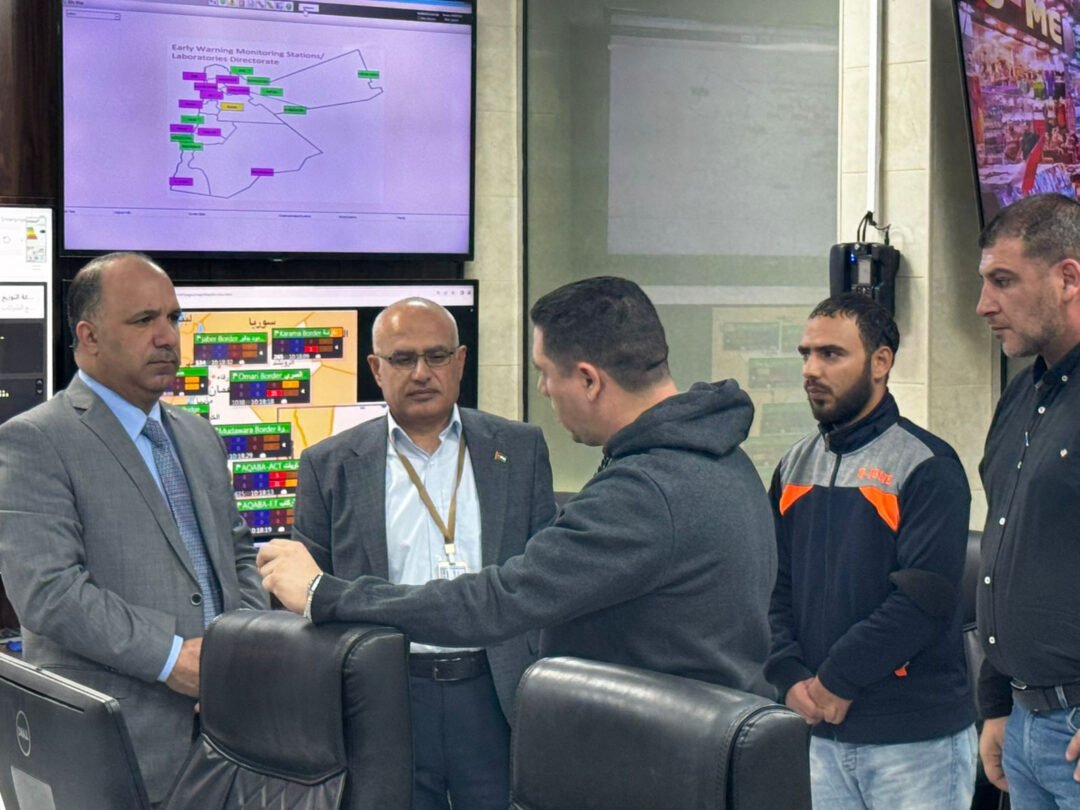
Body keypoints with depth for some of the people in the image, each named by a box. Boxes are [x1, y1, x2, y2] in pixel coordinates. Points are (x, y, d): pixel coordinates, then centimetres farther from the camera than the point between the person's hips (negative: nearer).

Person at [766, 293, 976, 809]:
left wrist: (836, 680, -14)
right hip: (817, 733, 5)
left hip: (916, 737, -5)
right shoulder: (796, 466, 12)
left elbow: (923, 598, -17)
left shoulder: (926, 467, -8)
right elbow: (773, 586, 10)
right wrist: (790, 678, -6)